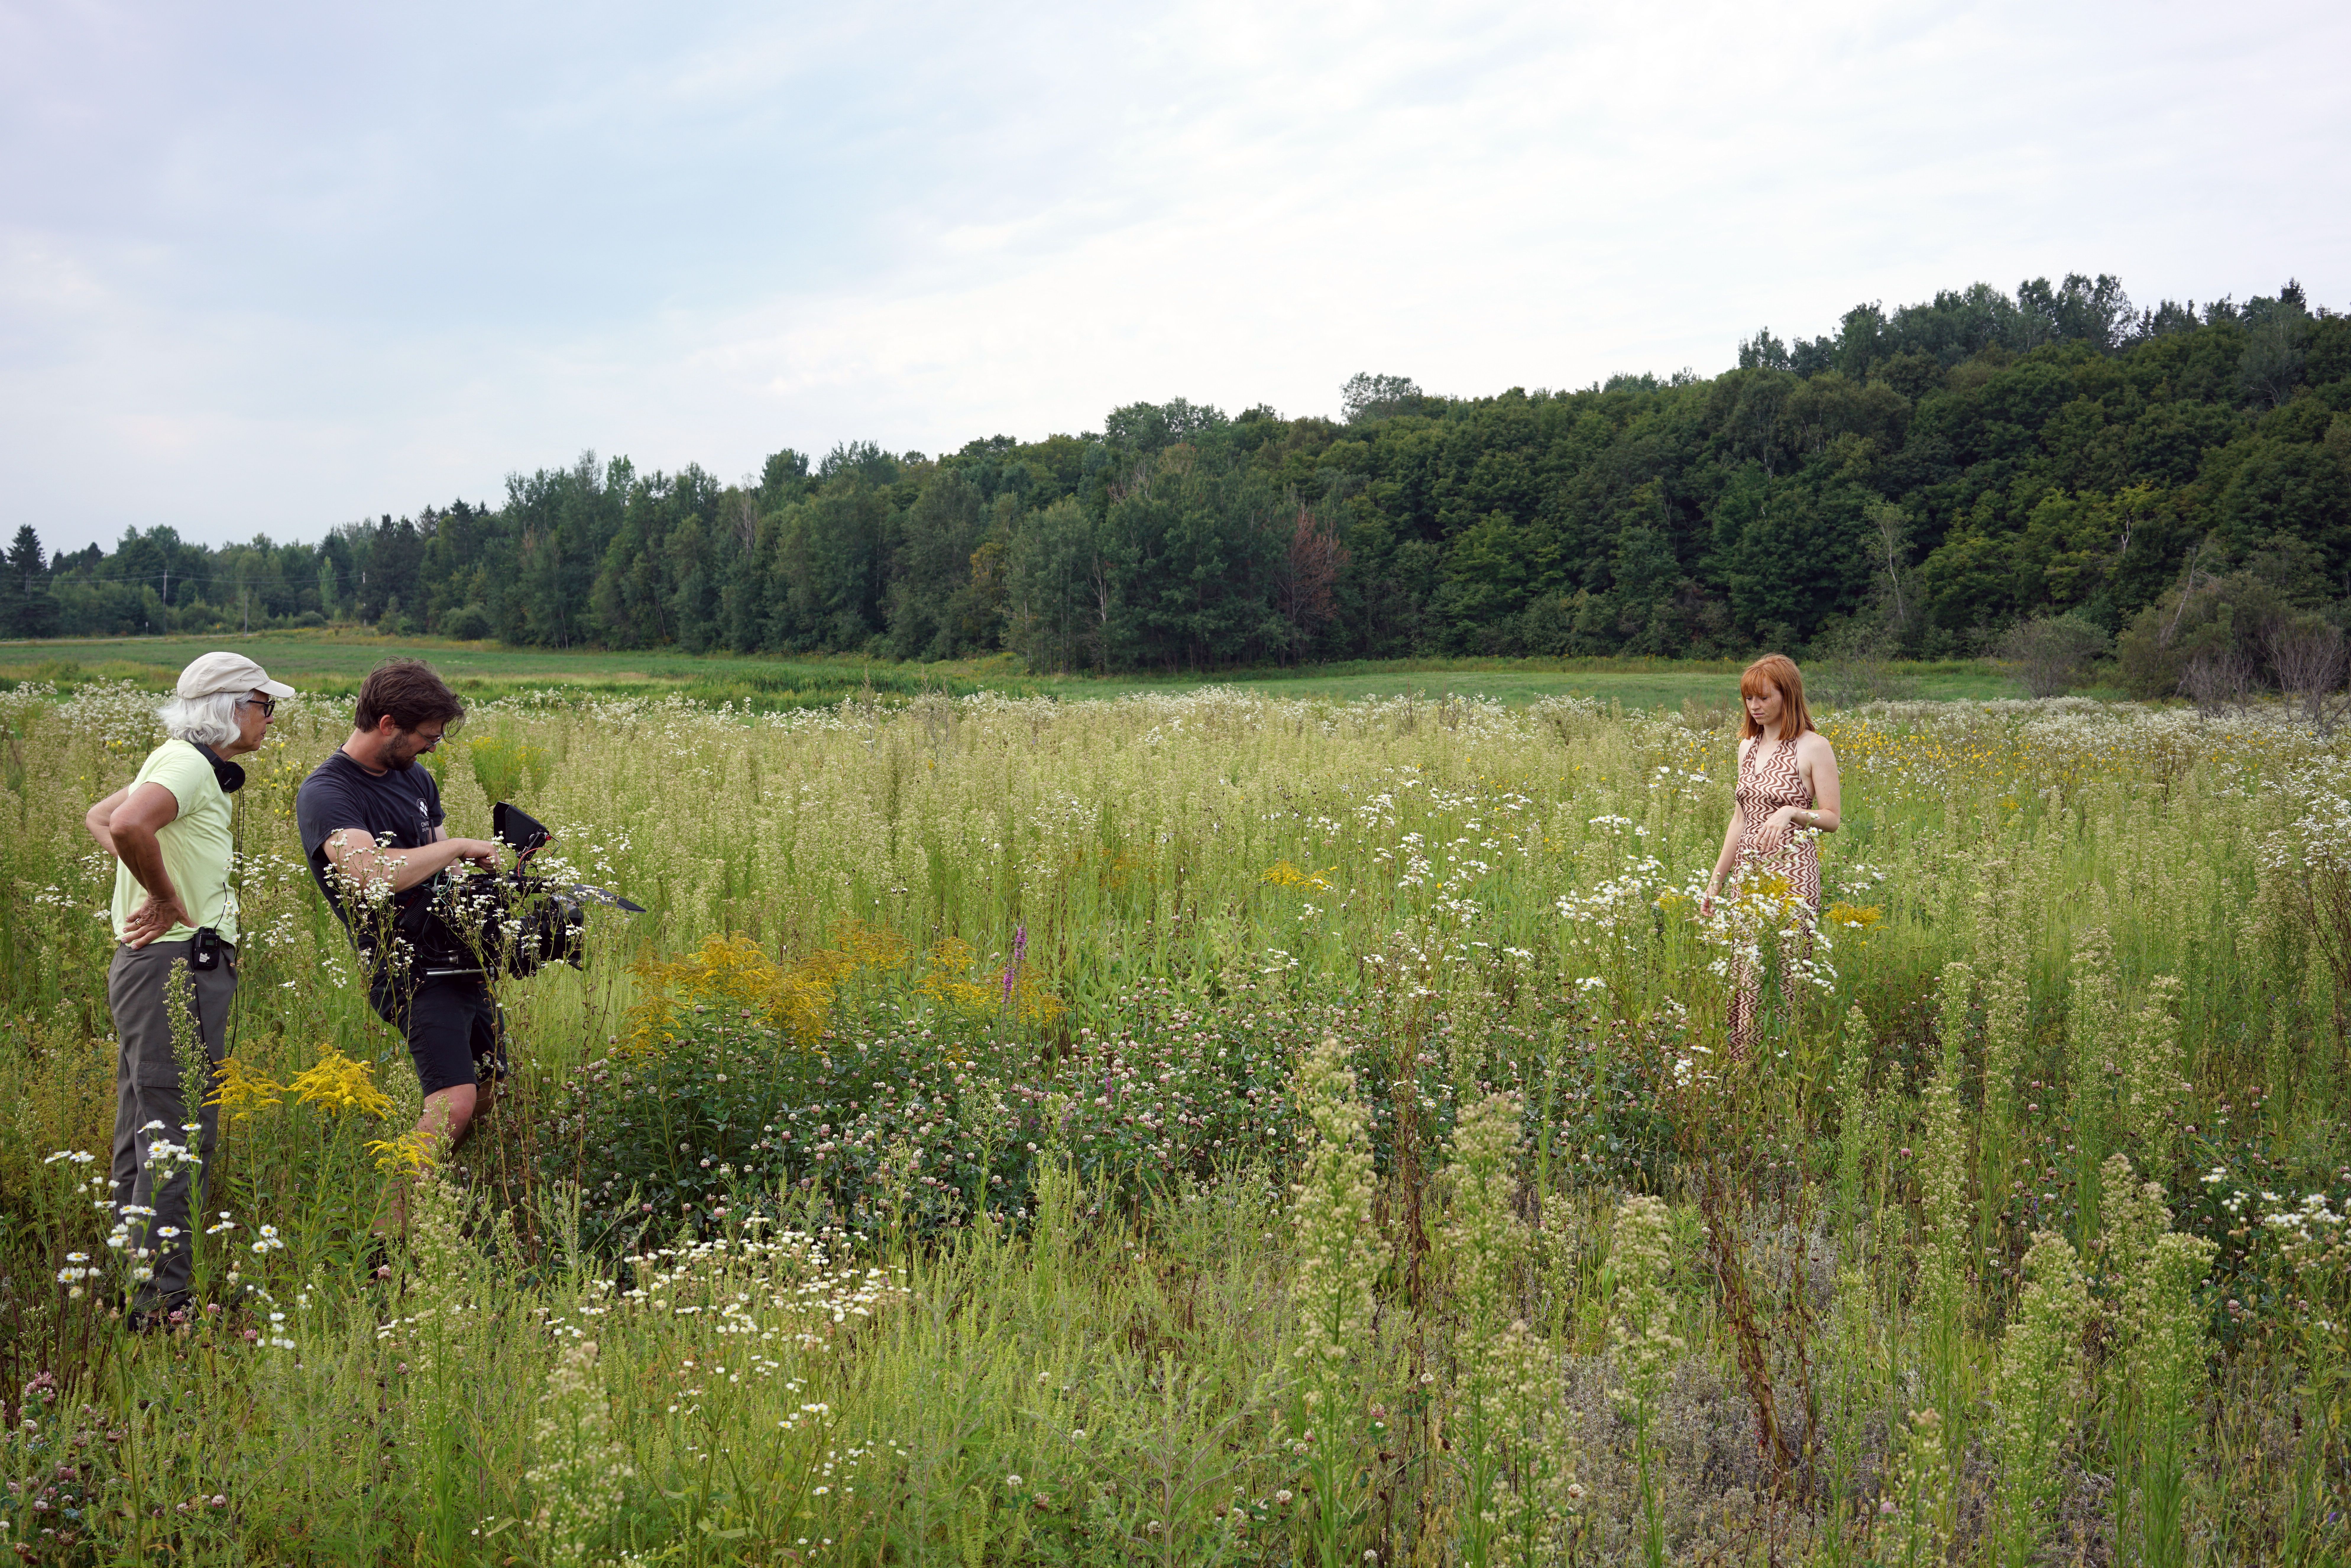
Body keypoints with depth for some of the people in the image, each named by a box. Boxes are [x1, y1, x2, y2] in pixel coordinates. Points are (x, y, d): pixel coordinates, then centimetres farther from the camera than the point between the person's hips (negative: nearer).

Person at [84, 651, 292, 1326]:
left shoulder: (191, 765, 17)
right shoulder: (187, 764, -14)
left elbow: (99, 818, 31)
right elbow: (127, 825, -34)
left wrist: (155, 882, 15)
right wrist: (169, 899, -20)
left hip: (155, 969, 11)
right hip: (177, 969, -11)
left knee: (145, 1132, 15)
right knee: (177, 1136, -7)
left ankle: (134, 1282, 24)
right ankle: (162, 1300, -3)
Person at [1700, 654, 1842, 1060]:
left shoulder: (1814, 748, -5)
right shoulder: (1748, 746, 13)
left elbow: (1832, 819, -3)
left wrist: (1790, 812, -21)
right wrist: (1715, 881, 17)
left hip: (1791, 874, -6)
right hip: (1747, 873, 6)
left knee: (1784, 976, -7)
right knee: (1744, 976, 3)